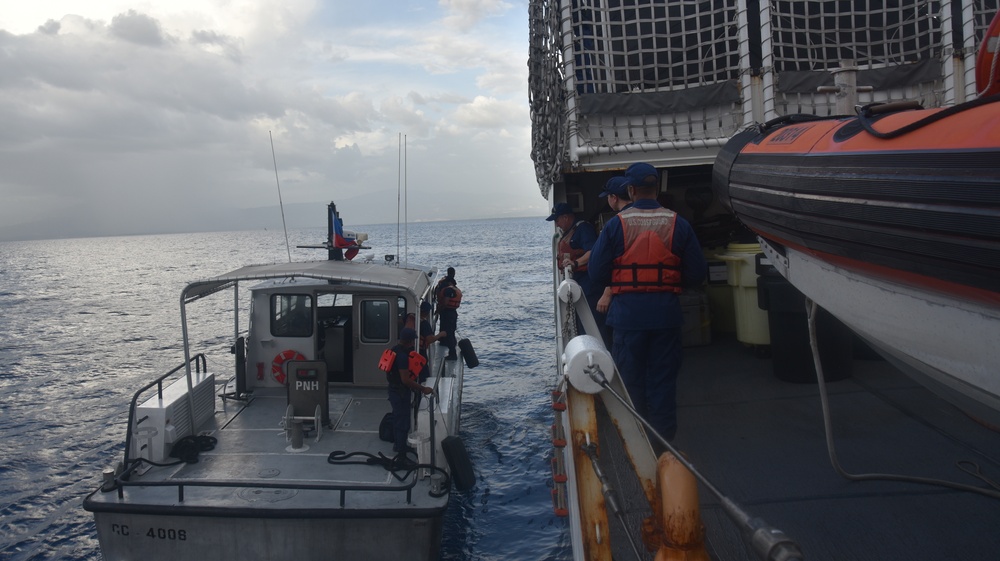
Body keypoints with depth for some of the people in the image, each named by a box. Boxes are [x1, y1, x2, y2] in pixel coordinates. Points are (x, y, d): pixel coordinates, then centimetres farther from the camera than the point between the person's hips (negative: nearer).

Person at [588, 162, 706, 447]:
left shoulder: (615, 225, -7)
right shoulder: (679, 224, -2)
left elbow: (597, 272, -5)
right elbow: (697, 274, 0)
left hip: (627, 314, -1)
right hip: (666, 313, 1)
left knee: (630, 380, 12)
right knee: (663, 378, 11)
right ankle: (663, 439, 17)